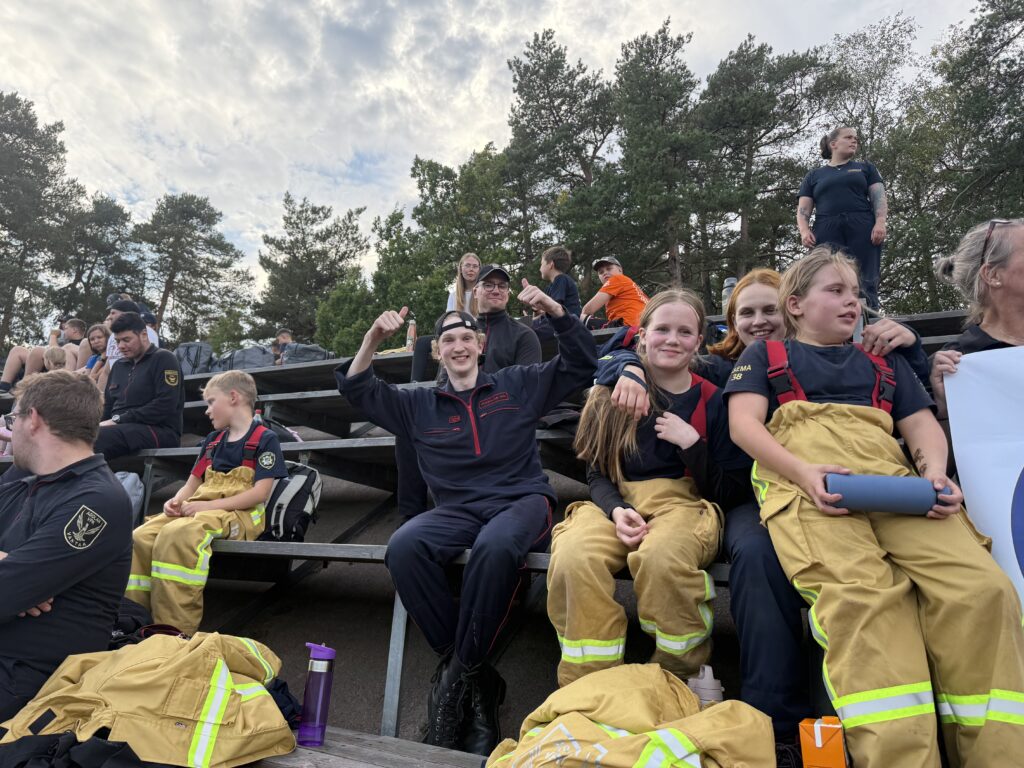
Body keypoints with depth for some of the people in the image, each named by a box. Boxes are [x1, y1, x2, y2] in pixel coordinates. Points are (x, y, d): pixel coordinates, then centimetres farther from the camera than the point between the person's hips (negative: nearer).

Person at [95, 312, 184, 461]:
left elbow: (165, 406, -13)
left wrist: (119, 419, -14)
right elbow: (108, 406, 24)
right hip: (121, 429, 7)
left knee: (98, 437, -34)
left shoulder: (163, 359, 0)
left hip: (160, 432, -7)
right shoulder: (119, 366, 25)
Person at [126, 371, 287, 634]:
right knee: (141, 537, -19)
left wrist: (209, 505, -17)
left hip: (239, 514, -7)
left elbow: (260, 493, -12)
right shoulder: (212, 440, 22)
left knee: (177, 534, -35)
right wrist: (177, 500, -2)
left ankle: (175, 628, -30)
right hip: (198, 509, 7)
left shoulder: (265, 439, -2)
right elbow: (193, 483, 22)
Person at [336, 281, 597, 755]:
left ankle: (458, 676, -18)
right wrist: (372, 339, 2)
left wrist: (555, 311, -2)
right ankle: (475, 678, -19)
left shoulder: (518, 385, 14)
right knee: (403, 547, -31)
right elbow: (357, 390, 18)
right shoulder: (420, 405, 19)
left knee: (495, 547, -39)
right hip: (457, 510, 3)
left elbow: (582, 364, 11)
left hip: (521, 500, -2)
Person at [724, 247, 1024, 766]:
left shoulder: (885, 361, 35)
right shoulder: (765, 355, 23)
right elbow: (743, 423, 7)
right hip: (807, 488, -3)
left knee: (981, 587, -25)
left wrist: (935, 472, -1)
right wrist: (805, 472, -11)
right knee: (860, 593, -33)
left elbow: (924, 427, 25)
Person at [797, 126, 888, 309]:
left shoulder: (865, 168, 25)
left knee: (865, 283, -10)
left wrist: (880, 223, -7)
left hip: (862, 229, 1)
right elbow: (803, 209, 14)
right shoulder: (814, 176, 23)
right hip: (827, 232, 0)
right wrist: (804, 231, -7)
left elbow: (879, 198, 12)